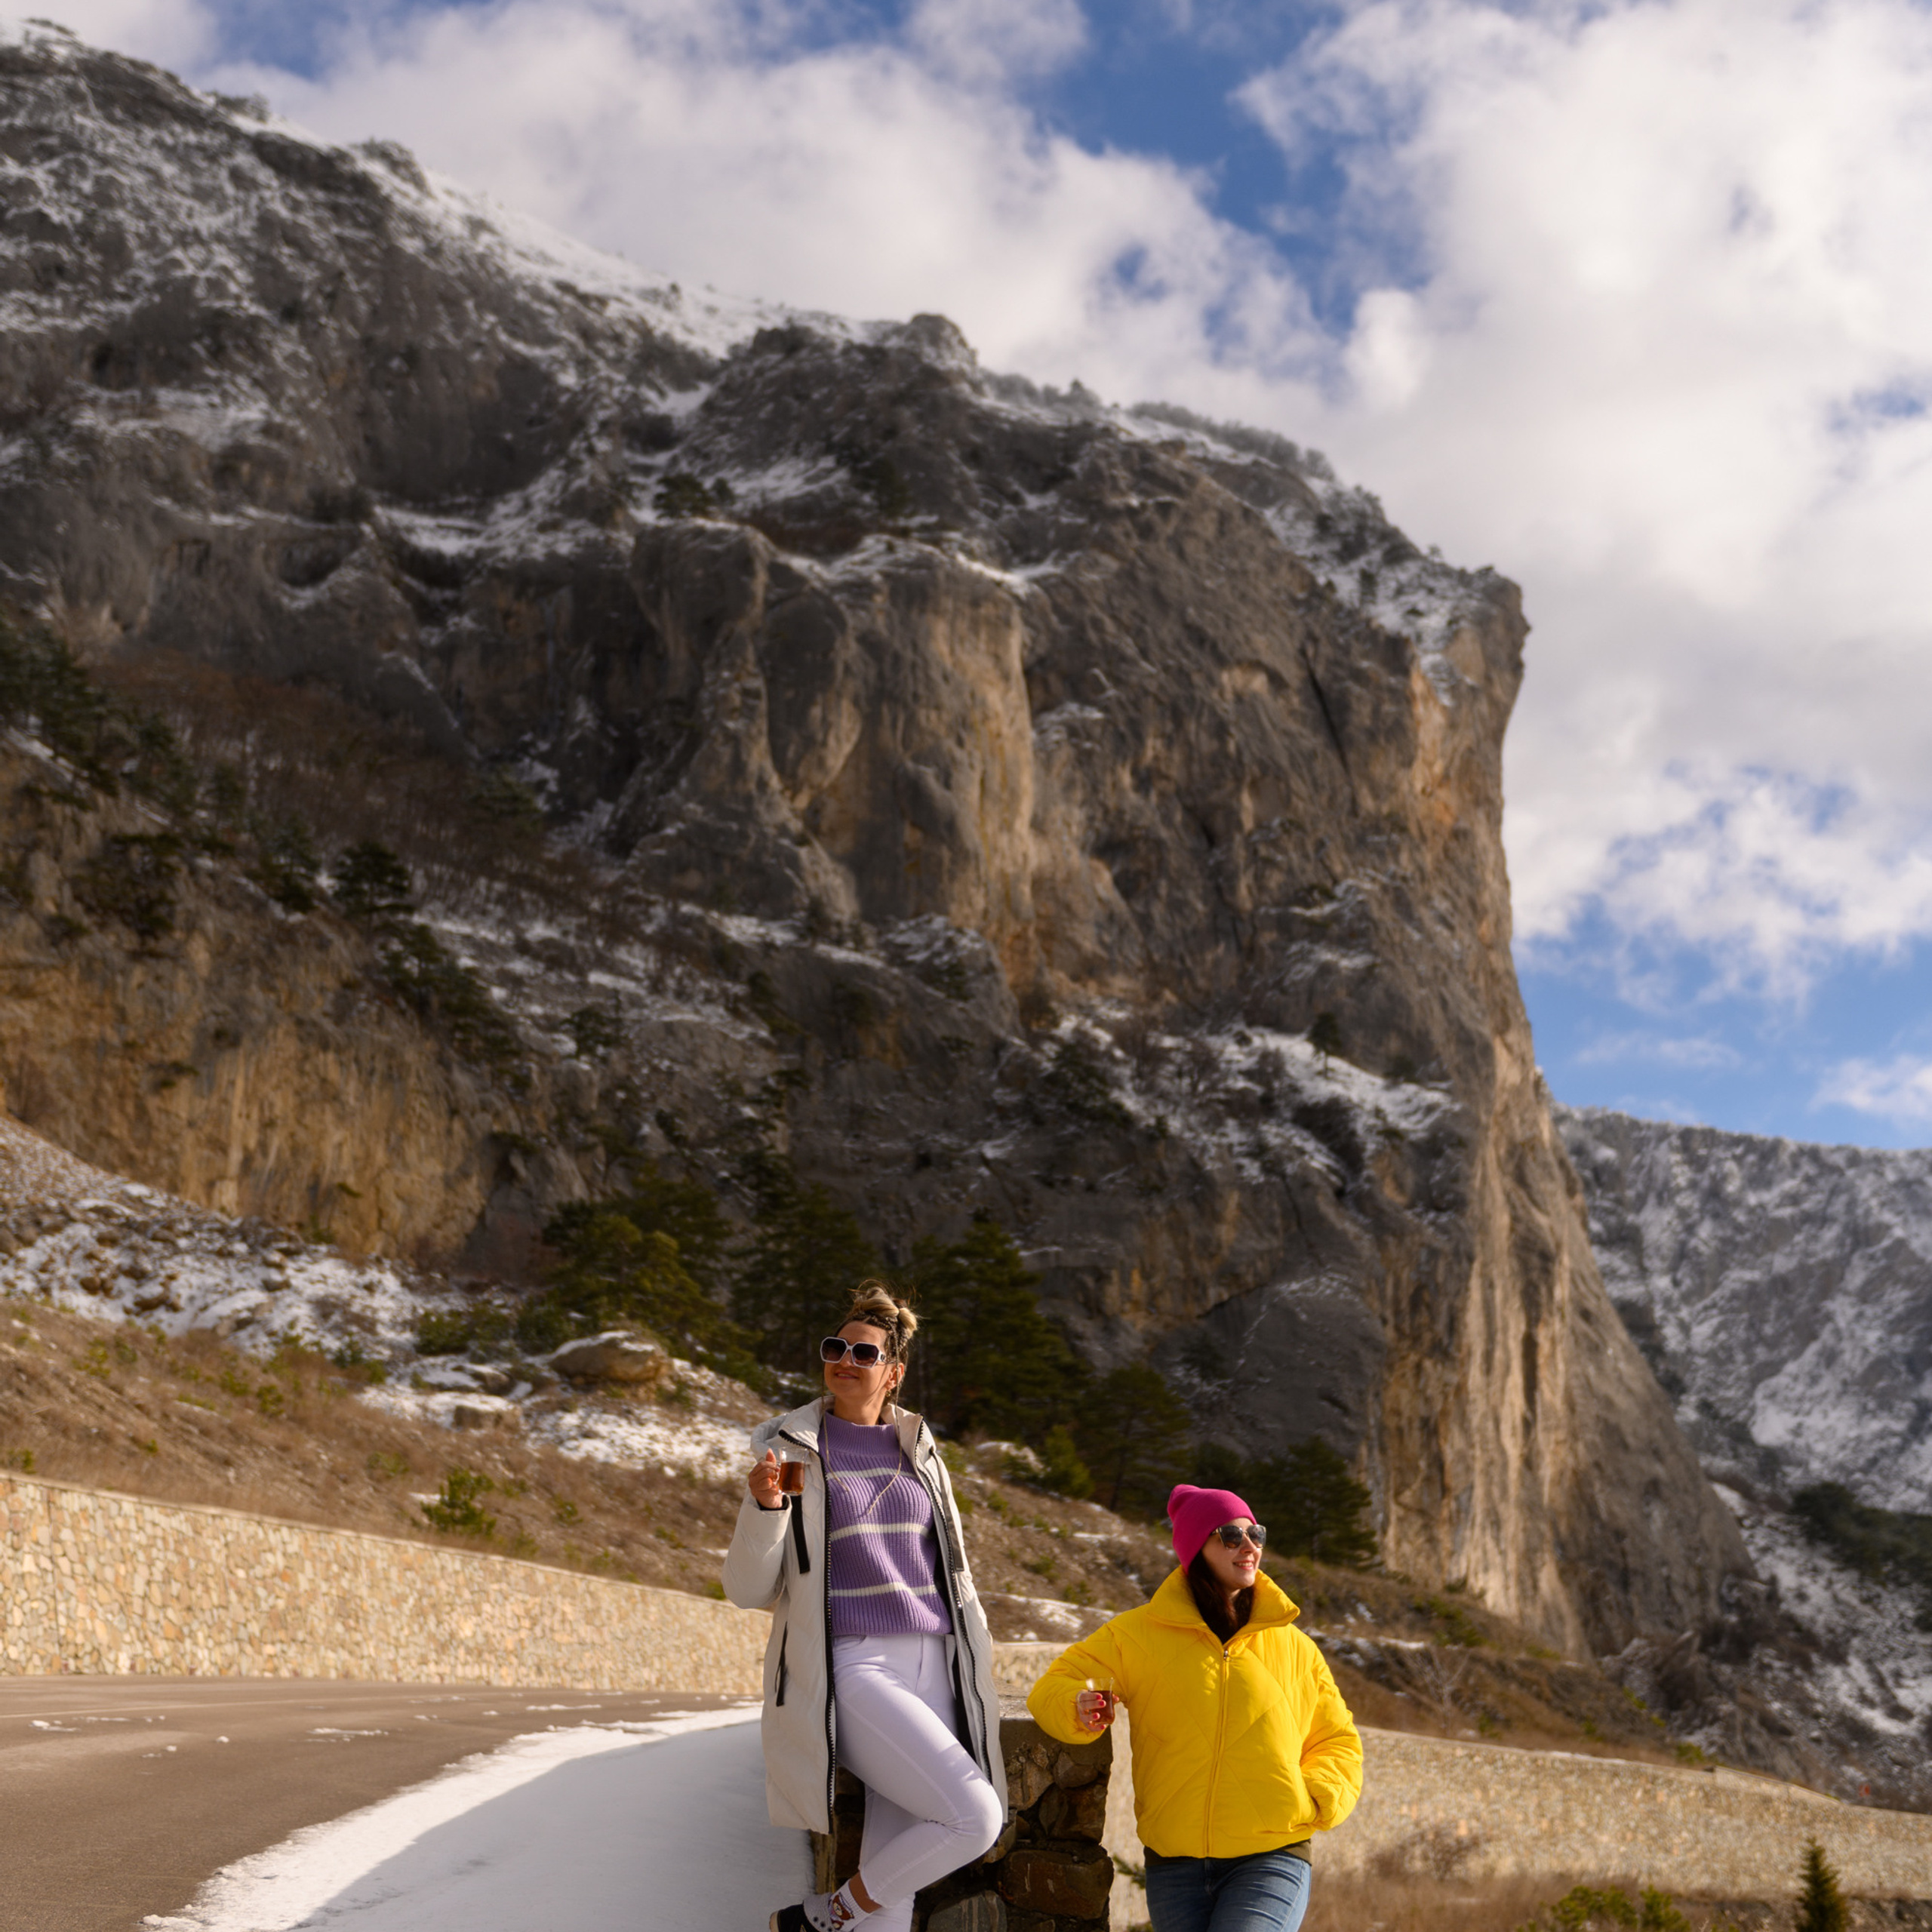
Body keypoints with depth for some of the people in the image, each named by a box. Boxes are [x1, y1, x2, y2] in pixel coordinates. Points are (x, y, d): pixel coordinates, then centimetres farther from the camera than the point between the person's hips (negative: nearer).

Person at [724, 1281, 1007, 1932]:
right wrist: (764, 1508, -20)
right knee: (974, 1817, -22)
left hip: (932, 1667, 5)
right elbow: (747, 1589, -2)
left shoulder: (918, 1451, 13)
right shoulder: (791, 1450, 1)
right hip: (849, 1670, -5)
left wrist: (979, 1679, 14)